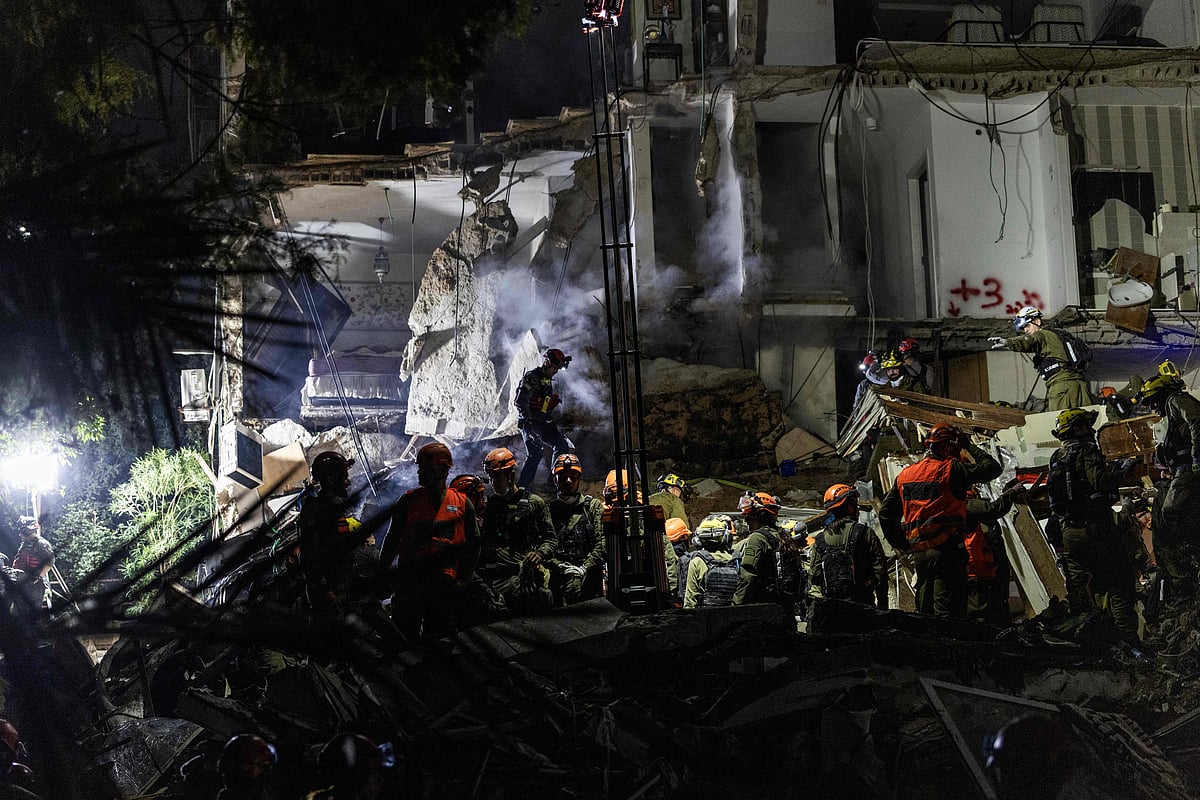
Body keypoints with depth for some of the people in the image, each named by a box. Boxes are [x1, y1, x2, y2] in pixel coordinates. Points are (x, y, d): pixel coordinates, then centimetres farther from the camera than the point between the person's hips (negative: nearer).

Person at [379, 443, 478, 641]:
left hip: (444, 582, 0)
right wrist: (384, 571, 4)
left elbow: (473, 543, 13)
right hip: (409, 578, 0)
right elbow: (392, 539, 11)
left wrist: (464, 578, 8)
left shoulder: (462, 504, 7)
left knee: (437, 638, 3)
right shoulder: (408, 501, 7)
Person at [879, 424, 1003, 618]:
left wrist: (901, 544, 17)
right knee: (949, 611, -9)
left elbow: (886, 513, 14)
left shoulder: (905, 475, 13)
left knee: (925, 611, 14)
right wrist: (972, 448, 9)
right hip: (946, 551, -7)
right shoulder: (952, 470, -8)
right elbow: (993, 469, -5)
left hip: (918, 552, 7)